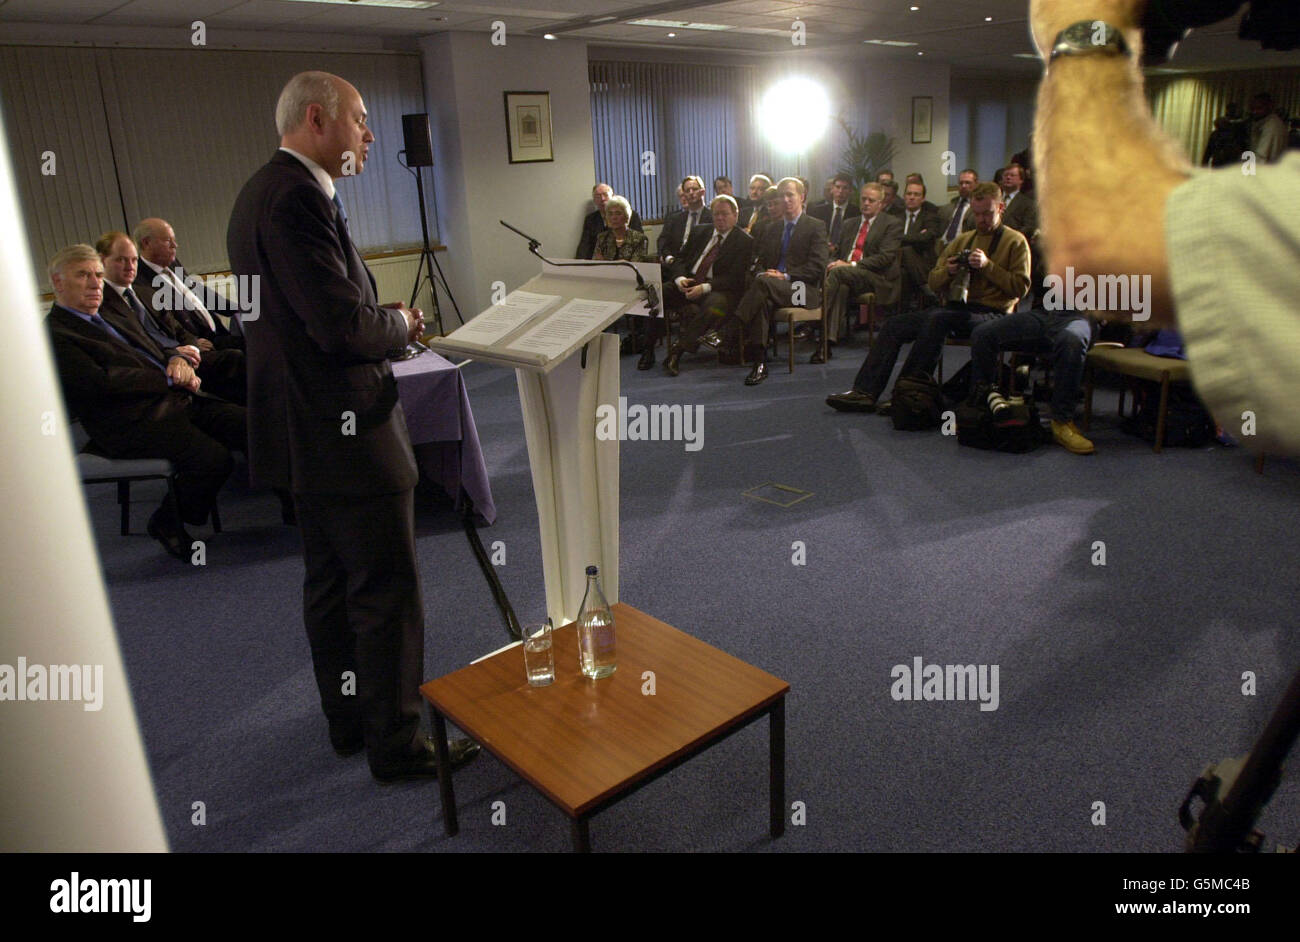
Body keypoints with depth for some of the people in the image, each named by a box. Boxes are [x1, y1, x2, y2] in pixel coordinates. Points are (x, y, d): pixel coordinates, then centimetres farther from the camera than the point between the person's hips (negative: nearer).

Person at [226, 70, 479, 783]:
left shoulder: (264, 190, 15)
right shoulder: (296, 196, -18)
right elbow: (341, 323, -24)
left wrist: (386, 323, 5)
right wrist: (401, 323, -5)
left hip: (307, 429, 11)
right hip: (341, 428, -11)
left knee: (330, 582, 18)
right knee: (388, 590, 0)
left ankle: (349, 719, 33)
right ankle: (396, 743, 13)